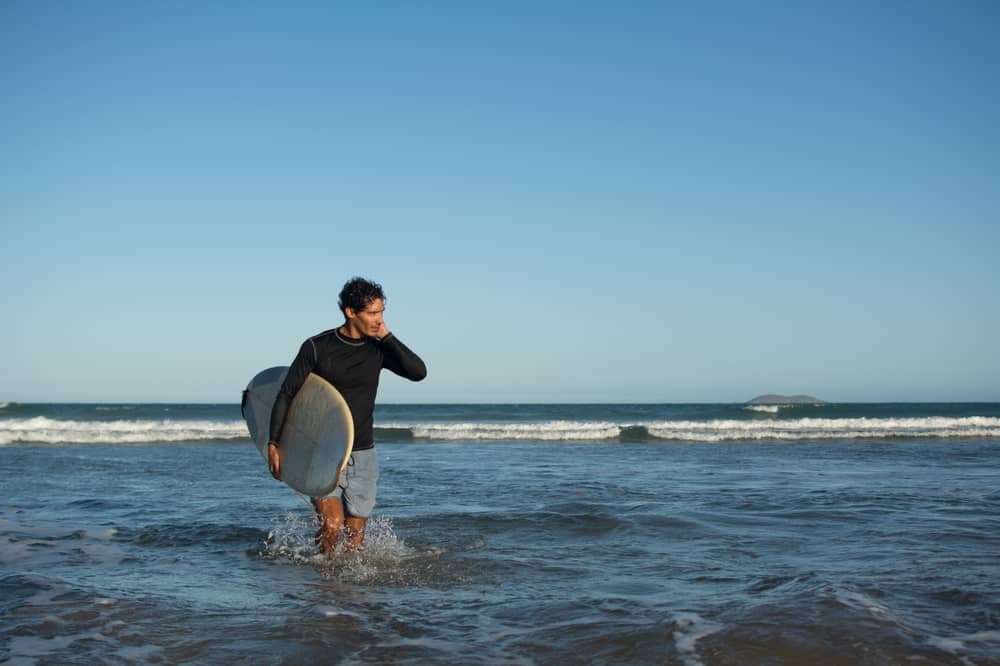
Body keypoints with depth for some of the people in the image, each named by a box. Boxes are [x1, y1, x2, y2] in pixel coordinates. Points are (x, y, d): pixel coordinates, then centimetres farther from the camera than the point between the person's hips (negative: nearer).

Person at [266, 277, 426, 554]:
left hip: (363, 456, 3)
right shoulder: (316, 347, -8)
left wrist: (387, 337, -13)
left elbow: (418, 372, -13)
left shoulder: (379, 348, 1)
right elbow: (286, 394, -3)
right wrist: (273, 444, -8)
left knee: (355, 535, 5)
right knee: (332, 524, -19)